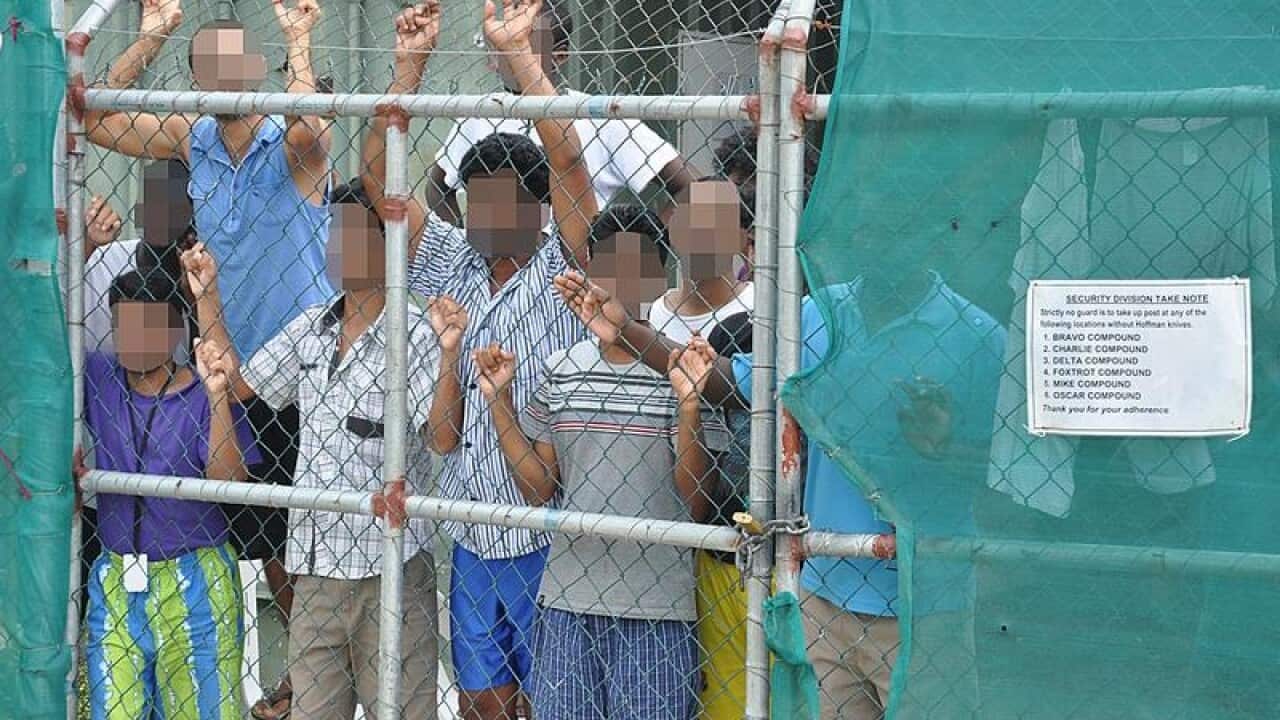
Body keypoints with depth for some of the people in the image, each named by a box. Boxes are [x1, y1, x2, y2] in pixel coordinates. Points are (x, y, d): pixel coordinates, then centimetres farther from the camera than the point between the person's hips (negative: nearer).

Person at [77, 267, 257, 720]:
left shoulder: (203, 396, -7)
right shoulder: (98, 379, 3)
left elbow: (229, 482, -16)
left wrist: (217, 396, -26)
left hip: (194, 584, -4)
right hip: (114, 579, 4)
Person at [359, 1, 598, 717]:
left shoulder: (563, 270, -5)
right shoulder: (454, 267, 10)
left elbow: (567, 157, -19)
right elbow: (380, 181, 7)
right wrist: (410, 65, 0)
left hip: (548, 539, -5)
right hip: (473, 536, 5)